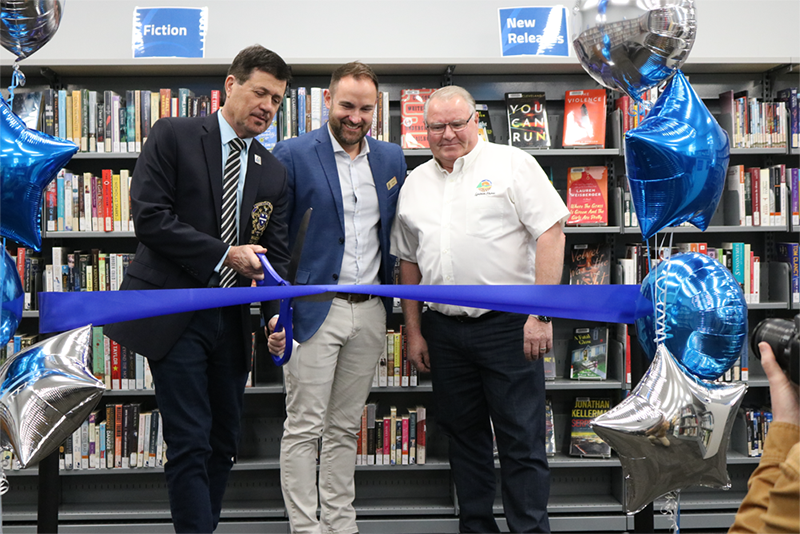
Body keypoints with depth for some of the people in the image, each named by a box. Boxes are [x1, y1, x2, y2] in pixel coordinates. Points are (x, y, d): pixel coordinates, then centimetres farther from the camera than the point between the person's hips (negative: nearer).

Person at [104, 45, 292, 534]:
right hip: (176, 313, -5)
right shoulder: (173, 137, -2)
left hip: (231, 319, 5)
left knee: (224, 443, 12)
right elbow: (150, 218, -12)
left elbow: (276, 255, 9)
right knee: (191, 445, -7)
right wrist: (224, 254, -15)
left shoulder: (273, 172, 11)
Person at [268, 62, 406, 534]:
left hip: (370, 311, 5)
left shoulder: (392, 158, 9)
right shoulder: (294, 155, -5)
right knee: (304, 428, -1)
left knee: (346, 428, 13)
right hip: (314, 311, -4)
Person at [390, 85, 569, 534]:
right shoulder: (415, 183, 13)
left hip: (508, 325, -5)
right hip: (444, 329, 5)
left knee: (522, 441, -1)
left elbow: (551, 233, -8)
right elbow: (409, 261, 18)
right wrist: (414, 331, 13)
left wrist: (541, 314, -14)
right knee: (464, 435, 13)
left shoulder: (512, 164, -2)